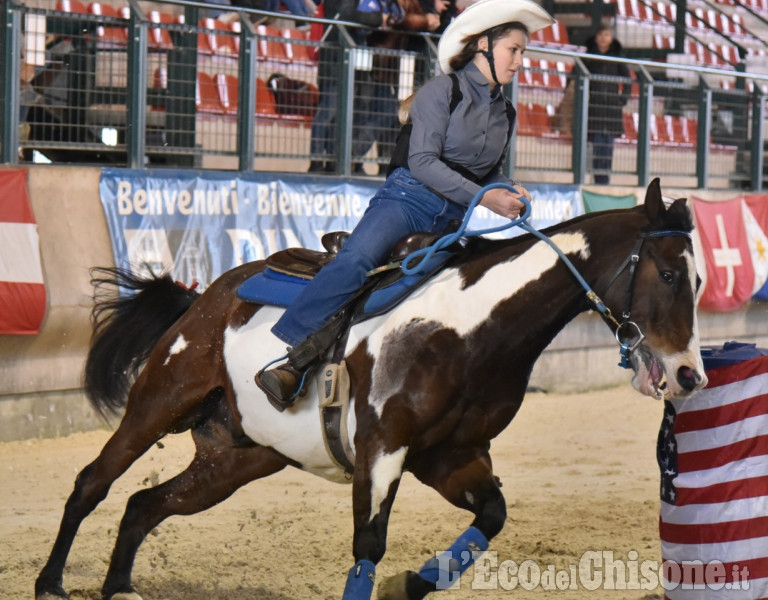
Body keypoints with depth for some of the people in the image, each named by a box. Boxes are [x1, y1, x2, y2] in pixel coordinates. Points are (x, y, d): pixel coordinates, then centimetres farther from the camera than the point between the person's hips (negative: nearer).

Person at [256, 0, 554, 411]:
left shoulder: (505, 113, 18)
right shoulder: (442, 91, -3)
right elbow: (423, 161, -12)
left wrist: (507, 192, 4)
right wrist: (483, 197, -18)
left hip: (454, 218, 7)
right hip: (409, 197, -7)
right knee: (355, 261, -30)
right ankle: (289, 354, -33)